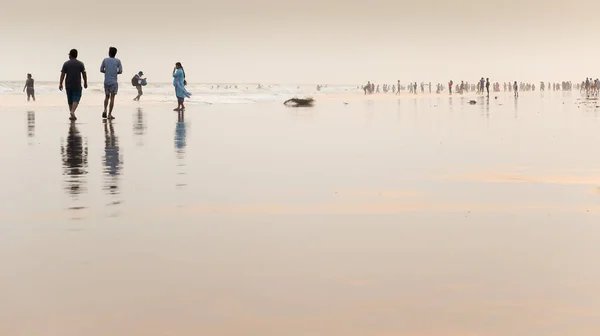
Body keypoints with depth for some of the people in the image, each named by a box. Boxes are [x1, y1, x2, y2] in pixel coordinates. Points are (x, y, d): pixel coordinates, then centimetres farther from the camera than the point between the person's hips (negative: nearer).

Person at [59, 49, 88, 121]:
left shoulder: (66, 64, -1)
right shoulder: (80, 64, -1)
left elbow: (62, 74, -5)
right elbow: (84, 74, -2)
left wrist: (60, 84, -2)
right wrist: (85, 83, 9)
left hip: (68, 85, 1)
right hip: (77, 85, -1)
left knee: (70, 100, 12)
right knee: (76, 99, 0)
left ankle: (72, 115, 17)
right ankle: (72, 111, -23)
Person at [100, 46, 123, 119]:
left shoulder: (105, 60, 3)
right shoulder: (117, 61, -2)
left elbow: (101, 70, 7)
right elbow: (120, 71, -3)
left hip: (106, 82, 2)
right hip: (114, 82, -2)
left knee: (107, 96, 18)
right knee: (112, 97, 1)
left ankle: (105, 110, -3)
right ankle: (109, 114, -4)